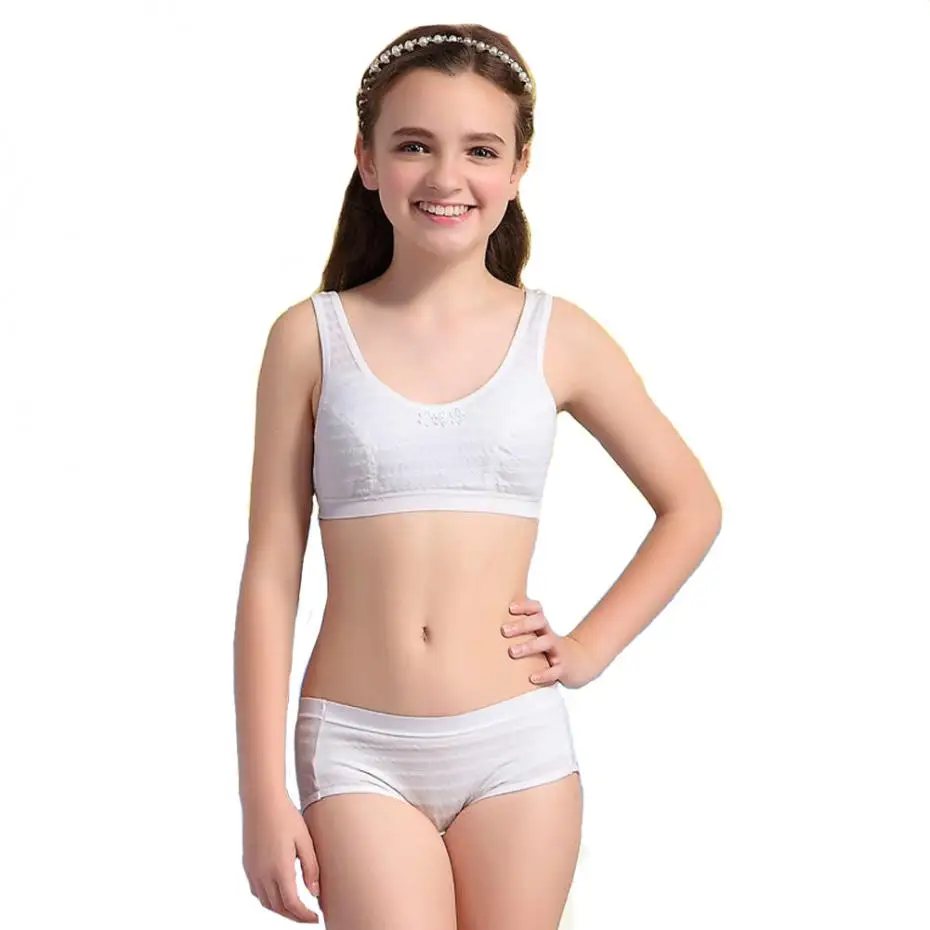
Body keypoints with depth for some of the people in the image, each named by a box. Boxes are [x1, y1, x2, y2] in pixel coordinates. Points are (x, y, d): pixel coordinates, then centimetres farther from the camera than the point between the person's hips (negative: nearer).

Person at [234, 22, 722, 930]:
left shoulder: (559, 337, 2)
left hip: (516, 749, 1)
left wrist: (592, 645, 3)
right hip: (359, 752, -1)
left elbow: (691, 506, 14)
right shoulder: (311, 337, 0)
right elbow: (271, 573, 0)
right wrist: (262, 795, -1)